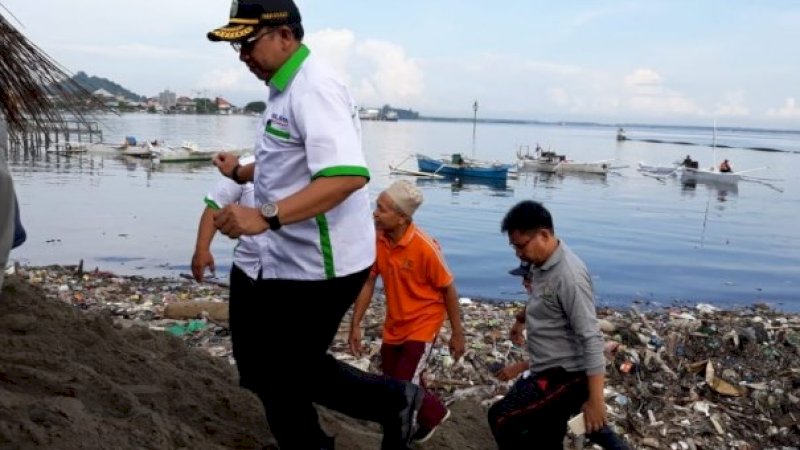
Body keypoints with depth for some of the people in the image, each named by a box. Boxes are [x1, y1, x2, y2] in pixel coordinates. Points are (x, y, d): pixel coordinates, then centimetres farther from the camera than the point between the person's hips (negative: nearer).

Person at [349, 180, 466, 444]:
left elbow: (448, 289, -15)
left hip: (423, 324, -6)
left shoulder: (424, 247, -26)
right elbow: (367, 282, -1)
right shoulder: (376, 239, -13)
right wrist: (355, 325, 0)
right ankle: (424, 415, 45)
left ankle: (434, 414, 26)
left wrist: (457, 334, -7)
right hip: (394, 325, 6)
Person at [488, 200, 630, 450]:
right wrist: (520, 319, 43)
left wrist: (595, 400, -27)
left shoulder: (569, 276, -25)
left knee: (501, 419, -11)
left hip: (566, 376, -9)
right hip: (548, 371, 9)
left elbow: (591, 339, -26)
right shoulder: (543, 264, 3)